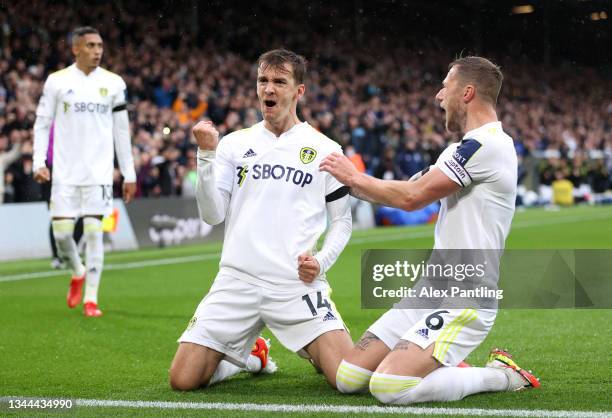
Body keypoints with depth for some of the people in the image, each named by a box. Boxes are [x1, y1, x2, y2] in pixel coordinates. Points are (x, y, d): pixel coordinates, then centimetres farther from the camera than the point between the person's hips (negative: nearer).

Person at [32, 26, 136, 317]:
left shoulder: (113, 83, 5)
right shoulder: (57, 81, 1)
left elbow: (121, 131, 9)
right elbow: (42, 123, 5)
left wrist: (129, 174, 7)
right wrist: (39, 162, -6)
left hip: (99, 171, 0)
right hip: (65, 172, 0)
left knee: (93, 231, -6)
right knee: (61, 231, -2)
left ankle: (91, 298, 1)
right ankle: (77, 273, 29)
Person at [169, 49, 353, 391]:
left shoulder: (324, 150, 7)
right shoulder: (234, 144, 10)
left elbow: (342, 221, 13)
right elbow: (213, 215, 2)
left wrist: (322, 261, -5)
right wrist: (206, 154, -9)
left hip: (298, 285, -1)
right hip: (237, 282, 2)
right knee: (183, 380, -9)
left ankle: (316, 354, 20)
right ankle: (247, 356, 23)